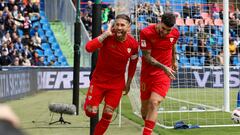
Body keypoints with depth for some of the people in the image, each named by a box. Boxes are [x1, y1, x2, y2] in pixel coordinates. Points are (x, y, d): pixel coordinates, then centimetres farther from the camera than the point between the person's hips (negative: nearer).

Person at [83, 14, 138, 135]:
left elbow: (133, 64, 7)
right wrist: (106, 34, -33)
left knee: (107, 115, 2)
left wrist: (128, 83, 12)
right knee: (90, 112, -5)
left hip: (117, 84, 2)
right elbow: (89, 48, -35)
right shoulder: (107, 37, -18)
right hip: (99, 79, -2)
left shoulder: (133, 44, -11)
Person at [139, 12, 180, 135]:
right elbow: (147, 56, -16)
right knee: (145, 105, 8)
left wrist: (174, 62, 29)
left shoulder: (175, 34, -7)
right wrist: (164, 67, -24)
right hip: (147, 73, 0)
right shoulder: (146, 33, -17)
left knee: (154, 102, -18)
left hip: (164, 74, 0)